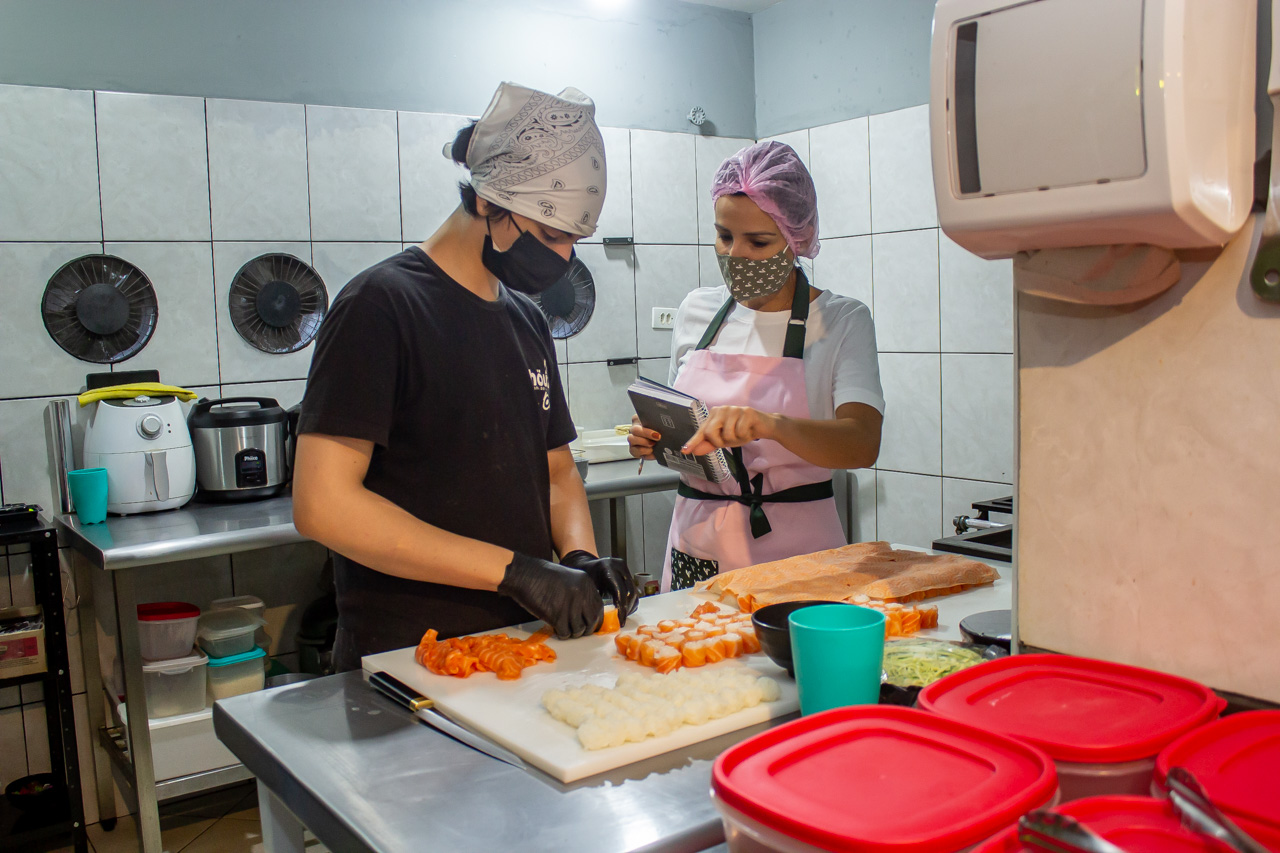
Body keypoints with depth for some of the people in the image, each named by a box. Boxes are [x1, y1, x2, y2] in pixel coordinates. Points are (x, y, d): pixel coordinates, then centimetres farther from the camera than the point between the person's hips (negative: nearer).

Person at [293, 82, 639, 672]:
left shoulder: (528, 320, 11)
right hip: (404, 661, -6)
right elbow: (322, 505, -20)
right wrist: (514, 569, -22)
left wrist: (580, 557, -3)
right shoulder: (380, 304, -12)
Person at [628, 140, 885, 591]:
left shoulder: (842, 321, -2)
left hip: (795, 553, -3)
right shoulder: (696, 310, 10)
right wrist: (653, 437, -2)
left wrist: (771, 425, -34)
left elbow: (863, 443, -17)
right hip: (697, 550, 3)